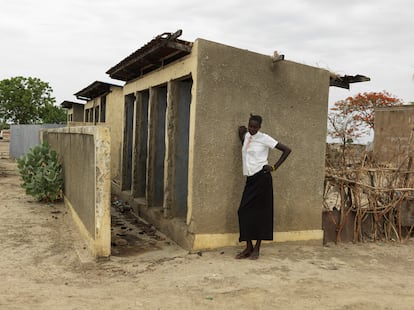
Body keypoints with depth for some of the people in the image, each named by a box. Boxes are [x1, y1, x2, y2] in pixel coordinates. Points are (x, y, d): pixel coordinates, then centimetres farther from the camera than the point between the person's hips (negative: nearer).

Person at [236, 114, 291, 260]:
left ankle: (257, 248, 6)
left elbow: (287, 150, -5)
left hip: (262, 178, -6)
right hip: (250, 179, 7)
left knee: (260, 212, -2)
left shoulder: (264, 138, -5)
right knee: (244, 212, 0)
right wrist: (241, 132, 16)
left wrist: (274, 167, -7)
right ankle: (248, 248, 8)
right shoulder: (247, 136, 12)